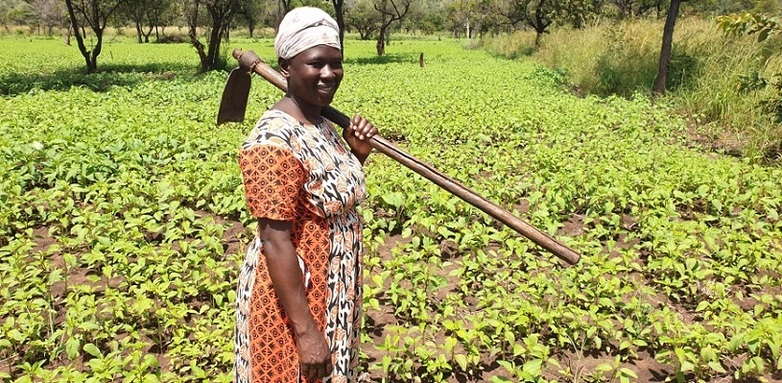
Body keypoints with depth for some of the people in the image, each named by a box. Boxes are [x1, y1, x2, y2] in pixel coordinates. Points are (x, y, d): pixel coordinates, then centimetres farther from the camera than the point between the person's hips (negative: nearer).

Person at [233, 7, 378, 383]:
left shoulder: (321, 125, 3)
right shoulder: (274, 141, -24)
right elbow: (275, 241, -26)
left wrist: (357, 154, -2)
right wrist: (306, 331, -24)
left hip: (329, 292, 9)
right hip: (292, 298, -9)